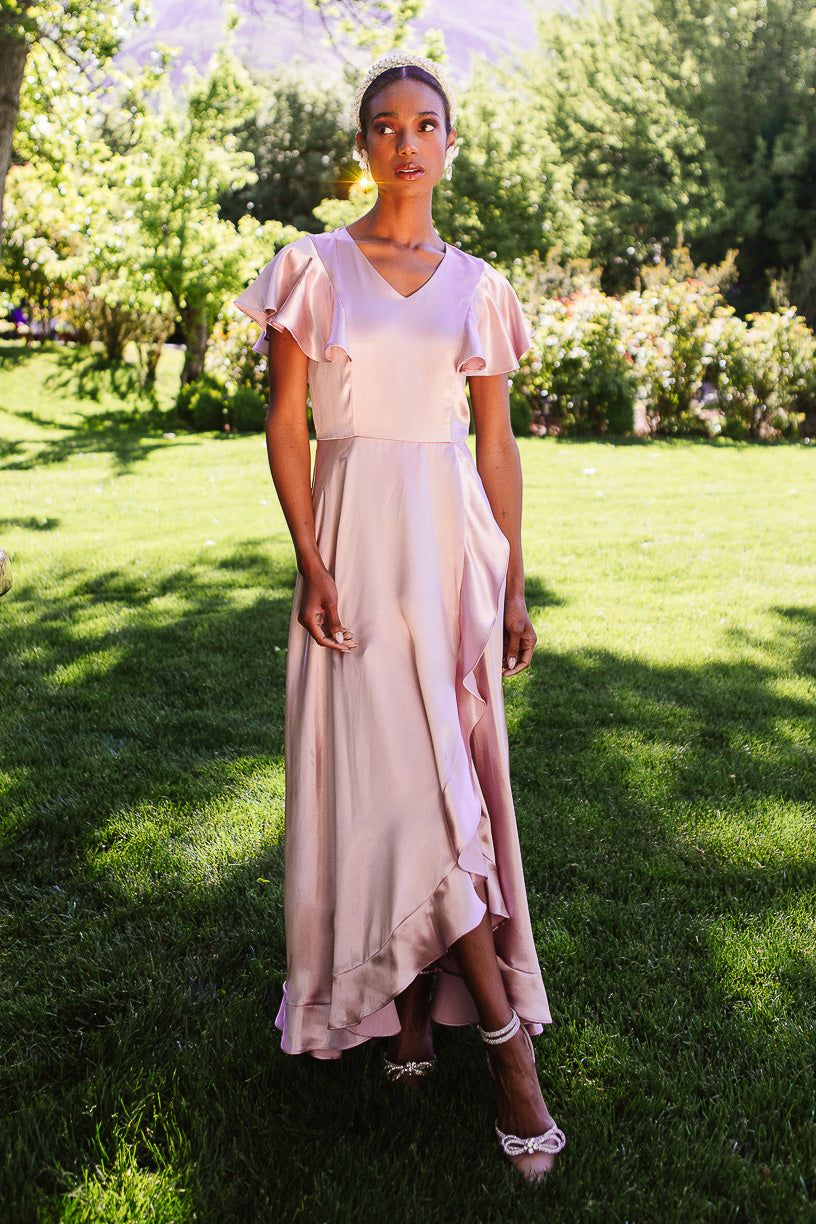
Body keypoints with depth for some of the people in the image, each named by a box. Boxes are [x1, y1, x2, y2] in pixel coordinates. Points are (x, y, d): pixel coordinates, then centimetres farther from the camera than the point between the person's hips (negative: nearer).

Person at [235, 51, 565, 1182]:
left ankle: (421, 999, 18)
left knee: (444, 776, 2)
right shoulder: (313, 269, 2)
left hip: (454, 546, 2)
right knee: (380, 775, -5)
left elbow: (498, 446, 9)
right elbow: (285, 427, -1)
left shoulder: (478, 287, 9)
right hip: (356, 544, -2)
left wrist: (513, 586, 6)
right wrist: (313, 564, -11)